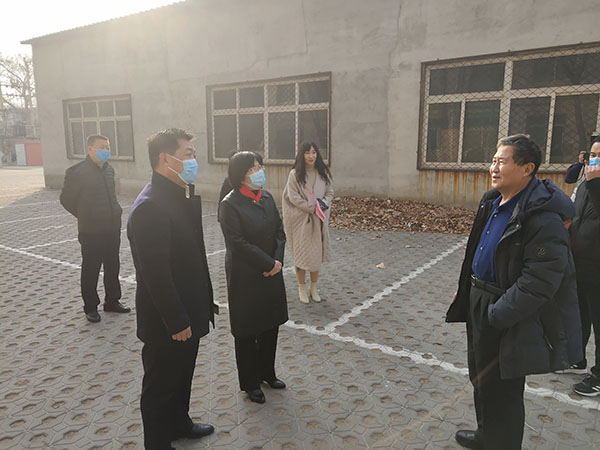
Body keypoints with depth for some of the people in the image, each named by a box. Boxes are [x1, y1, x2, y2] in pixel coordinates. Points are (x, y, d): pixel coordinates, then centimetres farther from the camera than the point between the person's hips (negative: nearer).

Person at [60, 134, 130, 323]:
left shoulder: (109, 169, 8)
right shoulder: (77, 171, -12)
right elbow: (66, 199, -4)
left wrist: (116, 212, 11)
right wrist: (85, 217, 2)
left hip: (113, 228, 6)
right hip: (91, 231, -6)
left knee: (113, 266, 15)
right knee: (91, 270, 6)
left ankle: (112, 301, 29)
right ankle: (90, 307, 20)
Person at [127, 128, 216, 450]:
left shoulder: (179, 196, 4)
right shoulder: (150, 206, -26)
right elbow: (156, 274, -26)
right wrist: (176, 322, -20)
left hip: (188, 313, 9)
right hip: (165, 323, -9)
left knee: (183, 374, 27)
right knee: (161, 384, 13)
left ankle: (179, 423, 49)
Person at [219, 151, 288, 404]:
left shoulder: (266, 197, 4)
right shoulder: (230, 204, -17)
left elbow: (279, 231, 6)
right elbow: (238, 243, -21)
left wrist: (278, 260, -8)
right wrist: (269, 264, -18)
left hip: (271, 273, 7)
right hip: (245, 277, -7)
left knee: (271, 325, 18)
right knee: (247, 331, 10)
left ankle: (266, 372, 39)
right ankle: (250, 382, 28)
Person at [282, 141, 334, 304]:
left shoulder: (323, 173, 5)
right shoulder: (295, 174, -7)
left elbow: (330, 193, 8)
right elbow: (293, 197, -11)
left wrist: (322, 204, -12)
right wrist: (312, 207, -15)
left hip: (318, 219, 4)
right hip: (300, 219, -3)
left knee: (317, 252, 7)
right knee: (301, 253, 2)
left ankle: (314, 288, 22)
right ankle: (302, 289, 18)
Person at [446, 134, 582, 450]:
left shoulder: (543, 216, -25)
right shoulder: (492, 201, 5)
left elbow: (539, 281, -27)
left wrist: (497, 315, -24)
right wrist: (464, 291, 15)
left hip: (509, 320, -10)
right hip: (480, 303, 10)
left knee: (500, 390, 7)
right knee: (480, 376, 25)